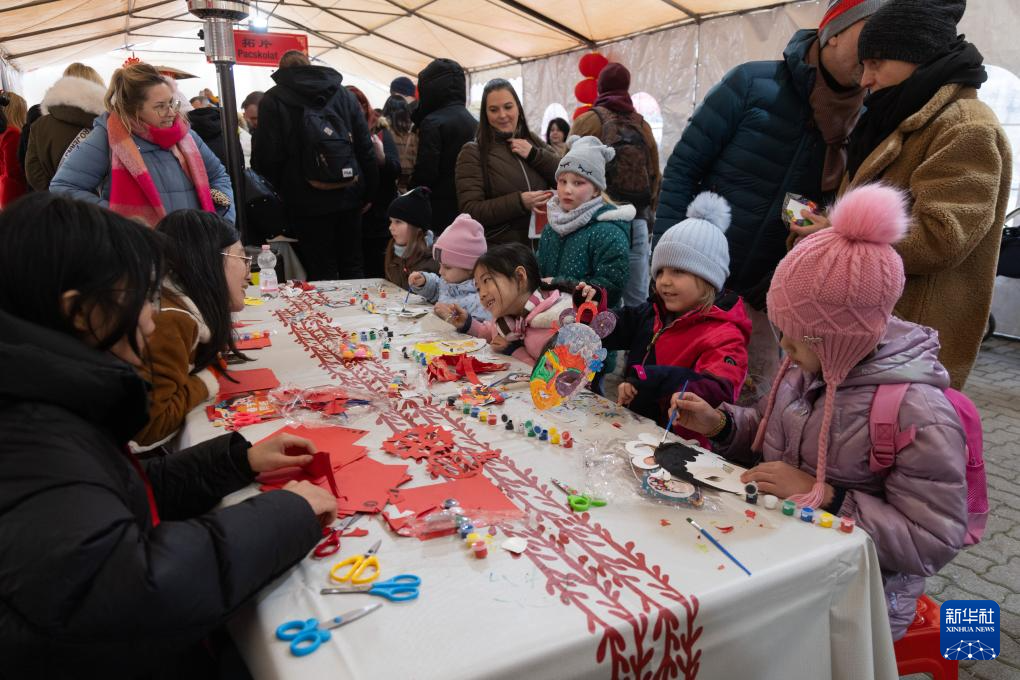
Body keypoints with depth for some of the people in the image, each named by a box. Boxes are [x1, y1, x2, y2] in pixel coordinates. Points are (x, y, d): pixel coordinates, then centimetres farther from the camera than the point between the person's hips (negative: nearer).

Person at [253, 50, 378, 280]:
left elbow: (264, 159, -7)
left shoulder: (272, 100, -1)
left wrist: (283, 188, 9)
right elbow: (365, 148, 6)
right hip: (349, 196, 4)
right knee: (353, 267, 13)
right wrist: (368, 193, 9)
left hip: (309, 202, -3)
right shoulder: (343, 93, 10)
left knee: (322, 273, 3)